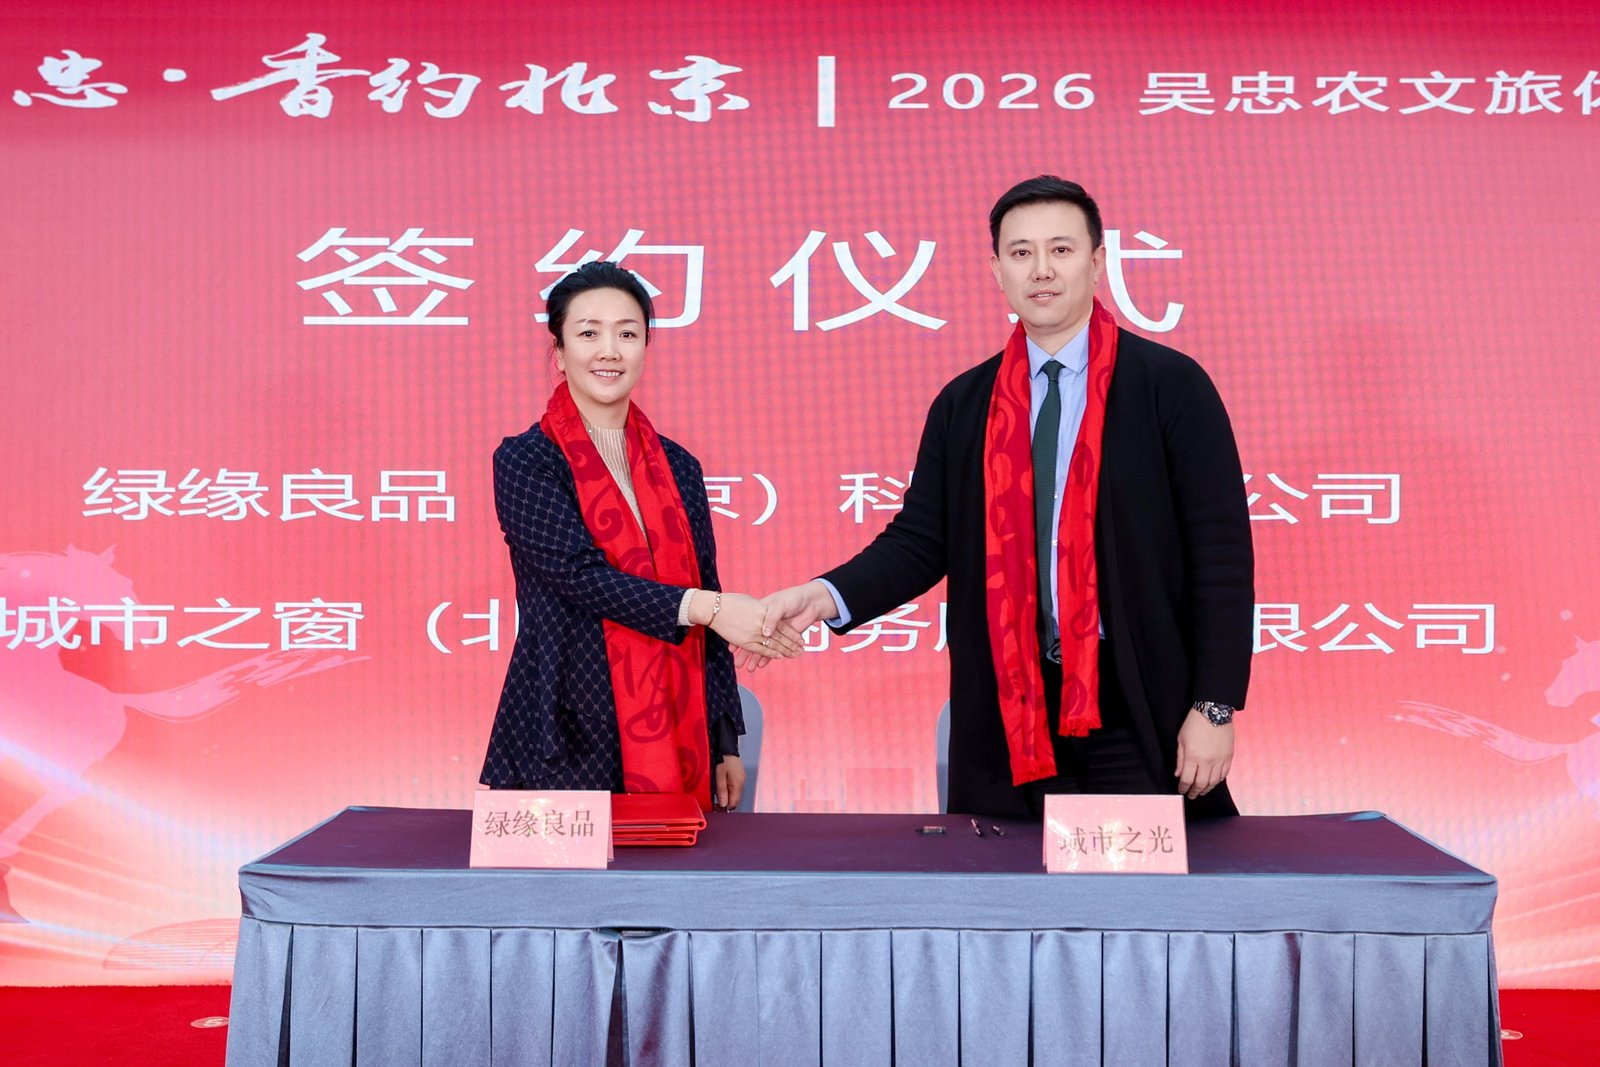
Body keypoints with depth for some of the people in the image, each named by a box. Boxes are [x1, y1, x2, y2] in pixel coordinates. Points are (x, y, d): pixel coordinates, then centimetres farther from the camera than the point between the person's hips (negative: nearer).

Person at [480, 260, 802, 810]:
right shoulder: (523, 462, -3)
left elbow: (709, 622, 11)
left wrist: (726, 743, 9)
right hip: (567, 744, -4)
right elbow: (579, 574, -16)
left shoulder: (678, 468, 10)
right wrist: (704, 607, -26)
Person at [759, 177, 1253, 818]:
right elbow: (920, 539, 7)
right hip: (1008, 719, 3)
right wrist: (826, 596, -11)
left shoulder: (1171, 386, -2)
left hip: (1139, 713, -2)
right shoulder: (963, 405, 8)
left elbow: (1221, 552, -4)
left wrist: (1215, 707, -8)